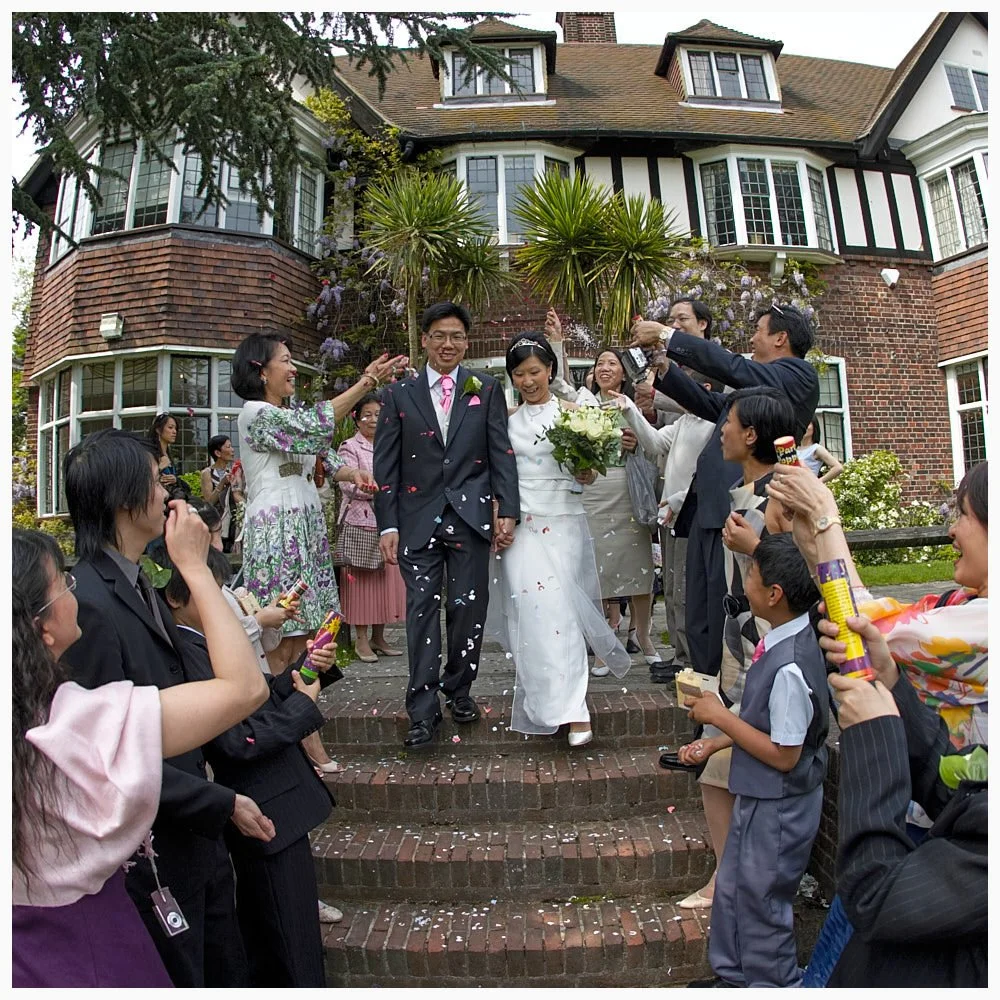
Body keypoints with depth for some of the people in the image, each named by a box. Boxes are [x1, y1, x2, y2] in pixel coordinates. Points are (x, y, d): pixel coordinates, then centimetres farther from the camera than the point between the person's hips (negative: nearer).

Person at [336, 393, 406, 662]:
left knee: (386, 577, 6)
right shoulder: (350, 447, -1)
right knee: (362, 577, -1)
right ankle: (361, 640, 6)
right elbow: (348, 485, -12)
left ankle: (378, 637, 17)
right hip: (361, 521, -5)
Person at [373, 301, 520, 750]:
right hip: (418, 519, 0)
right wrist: (387, 524, -2)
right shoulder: (399, 394, 8)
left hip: (470, 515, 0)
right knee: (421, 611, 1)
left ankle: (458, 689, 28)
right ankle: (423, 711, 8)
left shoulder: (487, 390, 8)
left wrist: (507, 511, -6)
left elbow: (501, 454, 3)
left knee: (468, 608, 7)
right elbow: (386, 465, 4)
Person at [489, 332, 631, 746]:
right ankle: (570, 709, 7)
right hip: (521, 525, 3)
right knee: (531, 609, -5)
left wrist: (586, 471, -20)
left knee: (560, 609, -8)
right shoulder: (508, 419, 11)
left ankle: (573, 710, 1)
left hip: (562, 524, -2)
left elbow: (588, 476, 2)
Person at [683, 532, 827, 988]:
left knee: (760, 901, 13)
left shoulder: (789, 667, -32)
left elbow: (784, 755, -25)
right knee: (733, 890, 25)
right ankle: (733, 975, 46)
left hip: (777, 808, -9)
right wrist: (715, 743, 5)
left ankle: (773, 982, 37)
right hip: (760, 798, 9)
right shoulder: (785, 639, -3)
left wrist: (720, 716, -20)